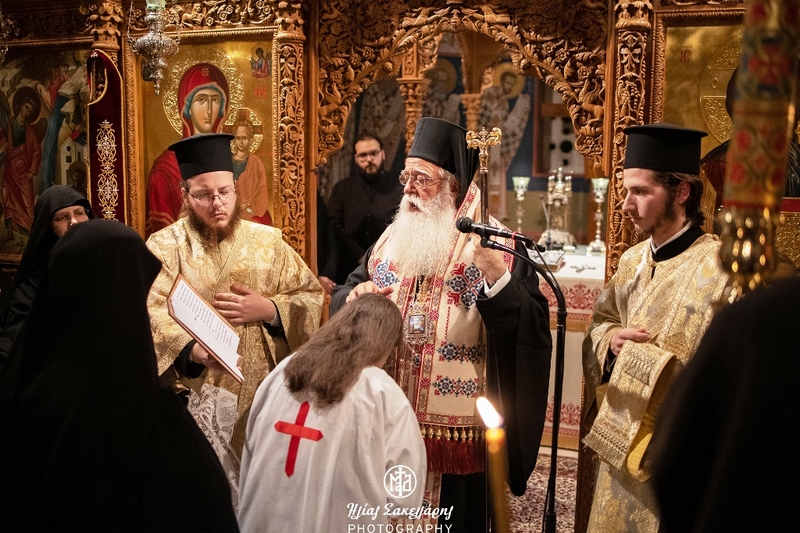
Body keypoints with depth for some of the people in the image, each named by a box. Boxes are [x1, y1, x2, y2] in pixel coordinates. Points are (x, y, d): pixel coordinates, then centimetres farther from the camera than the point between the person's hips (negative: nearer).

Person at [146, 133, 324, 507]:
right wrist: (192, 349, -34)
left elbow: (312, 296, 5)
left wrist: (268, 309, -14)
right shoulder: (165, 246, -2)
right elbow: (151, 314, -16)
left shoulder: (267, 241, 5)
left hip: (264, 390, 2)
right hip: (197, 395, -2)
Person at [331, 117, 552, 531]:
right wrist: (354, 298, -10)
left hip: (457, 431, -4)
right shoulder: (391, 240, 7)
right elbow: (341, 297, 13)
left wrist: (498, 279, -32)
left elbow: (534, 331, -17)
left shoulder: (499, 247, -9)